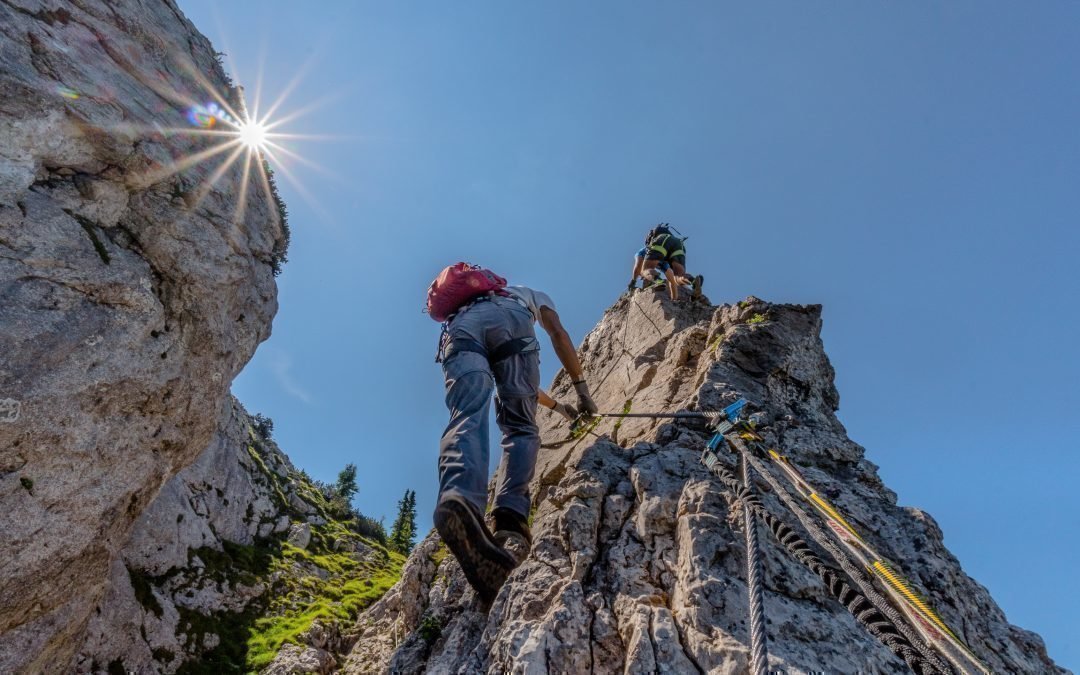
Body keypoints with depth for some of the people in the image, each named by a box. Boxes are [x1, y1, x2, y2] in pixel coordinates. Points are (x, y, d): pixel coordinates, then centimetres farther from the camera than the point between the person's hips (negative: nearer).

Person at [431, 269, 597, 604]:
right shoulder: (533, 296, 43)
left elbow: (517, 383, 52)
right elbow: (558, 334, 21)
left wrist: (558, 406, 62)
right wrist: (581, 388, 27)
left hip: (460, 327, 3)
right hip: (508, 320, -2)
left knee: (467, 421, -22)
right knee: (520, 428, -1)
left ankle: (459, 500, -54)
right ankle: (510, 517, -29)